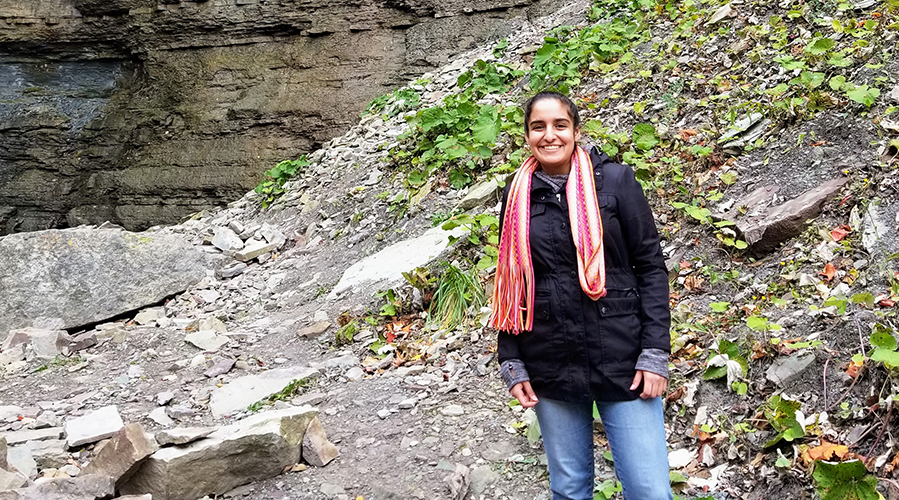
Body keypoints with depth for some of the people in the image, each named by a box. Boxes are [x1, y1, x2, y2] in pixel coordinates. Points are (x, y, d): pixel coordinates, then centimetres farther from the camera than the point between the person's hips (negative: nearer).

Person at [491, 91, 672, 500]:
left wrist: (655, 354, -9)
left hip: (622, 361, -2)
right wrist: (511, 364, 5)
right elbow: (510, 284, 10)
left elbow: (651, 267, -2)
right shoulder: (518, 195, 5)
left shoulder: (615, 181, -3)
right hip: (550, 369, 2)